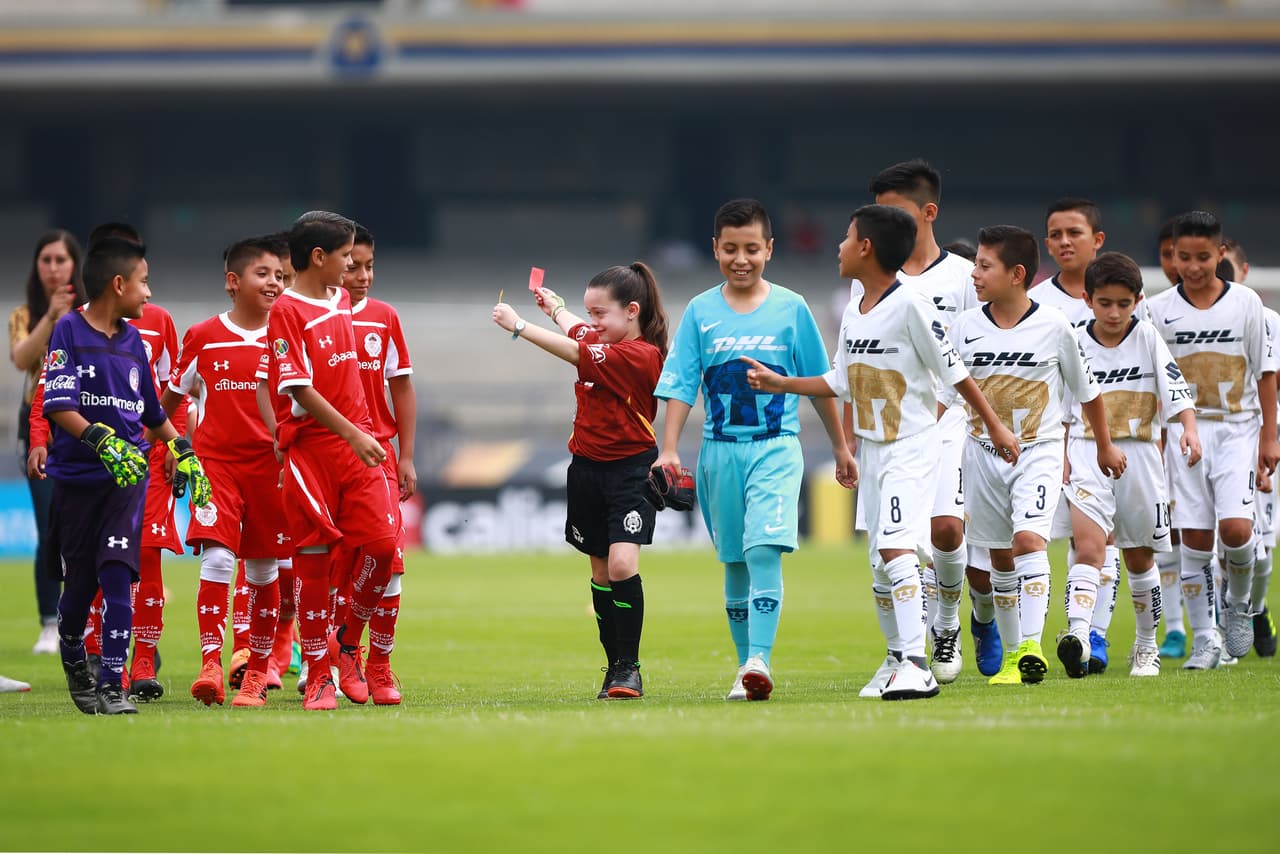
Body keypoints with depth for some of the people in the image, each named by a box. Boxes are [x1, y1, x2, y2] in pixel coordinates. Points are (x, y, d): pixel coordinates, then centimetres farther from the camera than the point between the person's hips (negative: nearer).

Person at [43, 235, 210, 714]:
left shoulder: (132, 341, 11)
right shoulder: (69, 332, -6)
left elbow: (152, 413, 22)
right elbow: (59, 406, -16)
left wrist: (183, 453, 13)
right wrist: (102, 440, -29)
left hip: (128, 476, 3)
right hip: (77, 476, -3)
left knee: (117, 575, -12)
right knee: (80, 581, 7)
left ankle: (112, 685, -13)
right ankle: (72, 653, 36)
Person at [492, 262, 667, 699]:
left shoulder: (641, 355, -18)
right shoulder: (600, 341, 7)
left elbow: (574, 352, -24)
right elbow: (575, 331, 33)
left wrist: (518, 325, -22)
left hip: (630, 471, -8)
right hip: (587, 467, 8)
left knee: (622, 563, -21)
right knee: (600, 571, 10)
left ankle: (629, 667, -11)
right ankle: (615, 667, 17)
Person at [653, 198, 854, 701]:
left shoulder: (790, 308, 2)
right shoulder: (700, 312, 4)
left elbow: (819, 383, 10)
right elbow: (681, 386, 1)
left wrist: (840, 446, 15)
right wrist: (669, 449, -10)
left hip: (776, 447, -2)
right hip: (720, 450, 2)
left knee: (764, 549, -19)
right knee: (734, 562, 8)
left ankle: (760, 658, -24)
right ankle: (746, 669, 16)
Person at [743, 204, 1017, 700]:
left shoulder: (910, 304, -15)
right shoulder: (853, 313, 9)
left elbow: (952, 370, -11)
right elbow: (841, 381, 18)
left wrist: (993, 424, -6)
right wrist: (781, 384, 13)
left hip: (913, 445, -8)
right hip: (872, 449, 8)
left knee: (896, 547, -21)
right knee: (879, 562, 11)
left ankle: (916, 666, -26)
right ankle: (896, 657, 23)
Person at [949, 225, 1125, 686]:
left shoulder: (1053, 327, -8)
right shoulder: (965, 327, -2)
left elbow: (1086, 390, 6)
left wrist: (1105, 446, 16)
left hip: (1039, 452, -3)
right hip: (984, 453, 3)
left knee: (1028, 539, -22)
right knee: (1001, 557, 8)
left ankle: (1032, 644, -27)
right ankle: (1010, 654, 20)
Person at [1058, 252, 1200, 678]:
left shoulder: (1147, 337, -2)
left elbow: (1176, 391, -8)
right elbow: (1062, 411, 10)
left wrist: (1189, 429, -25)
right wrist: (1062, 459, 5)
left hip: (1138, 454, 1)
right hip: (1088, 455, -1)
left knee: (1140, 558, 12)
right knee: (1088, 544, -21)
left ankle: (1147, 645, 30)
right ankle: (1078, 636, -38)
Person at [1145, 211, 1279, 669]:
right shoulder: (1159, 309, 1)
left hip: (1237, 429, -1)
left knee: (1235, 528, -15)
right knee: (1194, 537, -3)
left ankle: (1238, 606, 13)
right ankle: (1205, 638, 4)